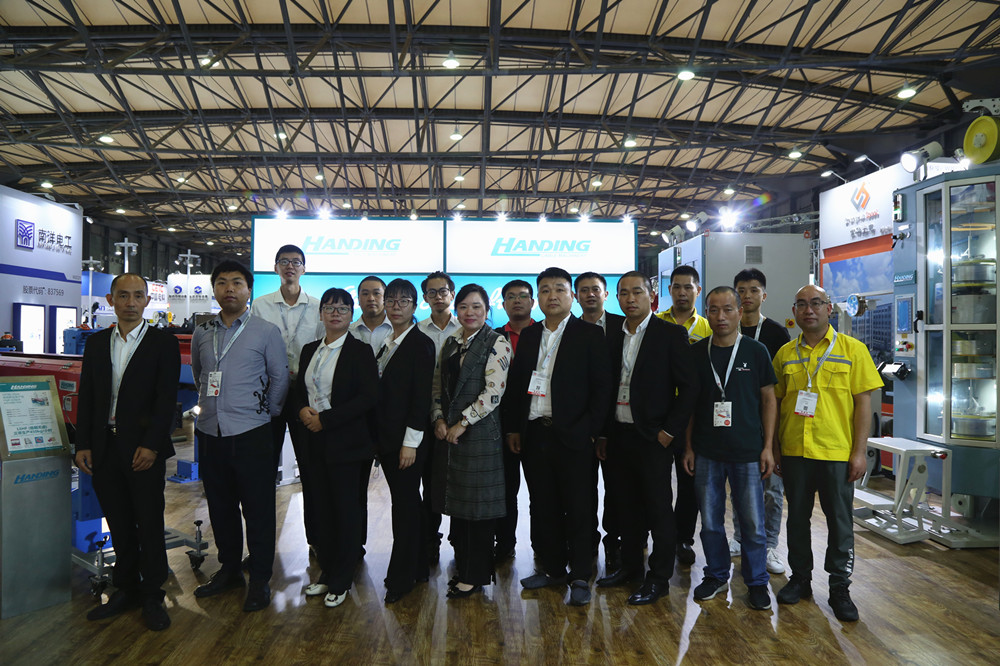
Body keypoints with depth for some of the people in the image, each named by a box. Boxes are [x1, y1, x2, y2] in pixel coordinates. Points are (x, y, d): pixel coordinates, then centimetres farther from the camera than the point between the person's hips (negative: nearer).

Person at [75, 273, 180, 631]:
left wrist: (151, 446, -14)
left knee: (150, 525, 3)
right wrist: (83, 445, 3)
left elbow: (167, 398, -8)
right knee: (119, 525, 13)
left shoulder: (163, 343, -3)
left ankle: (152, 596, 17)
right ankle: (125, 590, 28)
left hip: (143, 449, -4)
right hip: (105, 447, 4)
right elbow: (86, 397, 10)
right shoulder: (96, 343, 11)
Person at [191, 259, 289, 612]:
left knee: (258, 508, 2)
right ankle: (229, 569, 32)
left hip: (251, 433, -4)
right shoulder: (202, 332, 8)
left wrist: (266, 412, 6)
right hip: (210, 432, 5)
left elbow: (280, 377, 2)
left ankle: (260, 579, 15)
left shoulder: (266, 331, -4)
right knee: (220, 505, 15)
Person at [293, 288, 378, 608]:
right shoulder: (310, 350, 11)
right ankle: (326, 572, 26)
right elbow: (299, 390, 17)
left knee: (346, 508, 3)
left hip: (346, 441, -5)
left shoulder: (360, 351, -7)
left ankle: (341, 581, 16)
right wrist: (303, 411, -7)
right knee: (322, 507, 11)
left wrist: (325, 419, -17)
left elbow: (368, 397, -15)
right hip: (315, 441, 5)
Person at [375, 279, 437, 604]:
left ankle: (401, 577, 14)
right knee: (407, 504, 15)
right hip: (385, 439, 7)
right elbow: (380, 393, 13)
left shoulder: (421, 344, -10)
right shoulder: (385, 344, 12)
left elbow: (421, 398, -15)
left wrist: (410, 443, -17)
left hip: (406, 441, -7)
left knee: (404, 505, 2)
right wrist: (377, 437, 10)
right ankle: (417, 567, 28)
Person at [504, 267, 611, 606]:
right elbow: (516, 384, 12)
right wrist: (513, 428, 8)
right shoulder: (528, 335, 12)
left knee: (577, 508, 4)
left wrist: (590, 431, -10)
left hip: (571, 436, -4)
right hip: (533, 435, 4)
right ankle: (552, 568, 27)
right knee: (544, 507, 13)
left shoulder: (590, 334, -2)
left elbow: (601, 386, -5)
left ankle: (580, 577, 15)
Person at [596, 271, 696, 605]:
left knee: (658, 507, 4)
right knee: (626, 504, 15)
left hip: (653, 437, -5)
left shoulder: (670, 334, -6)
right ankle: (630, 565, 30)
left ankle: (659, 577, 16)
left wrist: (669, 430, -12)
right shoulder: (612, 337, 9)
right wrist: (603, 433, 7)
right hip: (619, 435, 5)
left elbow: (689, 386, -8)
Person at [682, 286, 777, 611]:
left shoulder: (756, 351, -1)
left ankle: (756, 581, 23)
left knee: (752, 522, 5)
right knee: (710, 521, 10)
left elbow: (769, 399, 3)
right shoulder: (696, 352, 3)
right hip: (706, 453, 2)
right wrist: (688, 446, 5)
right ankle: (716, 575, 29)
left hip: (747, 452, -1)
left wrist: (768, 447, -1)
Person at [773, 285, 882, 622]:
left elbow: (863, 401, -3)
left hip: (837, 452, -2)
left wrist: (860, 451, -8)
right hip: (794, 451, 3)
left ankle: (839, 588, 21)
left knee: (840, 521, 6)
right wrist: (774, 448, 6)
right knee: (797, 518, 12)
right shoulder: (785, 353, 6)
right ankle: (800, 579, 28)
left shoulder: (853, 349, -2)